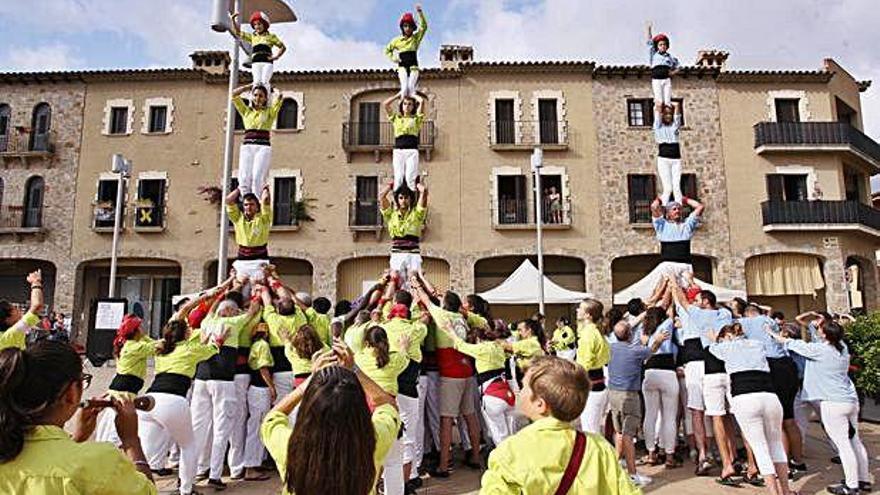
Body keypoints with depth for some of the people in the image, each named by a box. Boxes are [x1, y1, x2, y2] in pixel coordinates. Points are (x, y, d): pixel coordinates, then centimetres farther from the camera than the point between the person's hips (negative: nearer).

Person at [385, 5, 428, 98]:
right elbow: (387, 50, 22)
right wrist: (393, 58, 4)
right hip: (402, 67, 0)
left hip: (413, 66, 0)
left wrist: (420, 13, -18)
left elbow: (424, 27, -6)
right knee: (404, 87, -16)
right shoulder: (397, 40, 10)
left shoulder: (416, 38, 7)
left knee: (411, 88, -13)